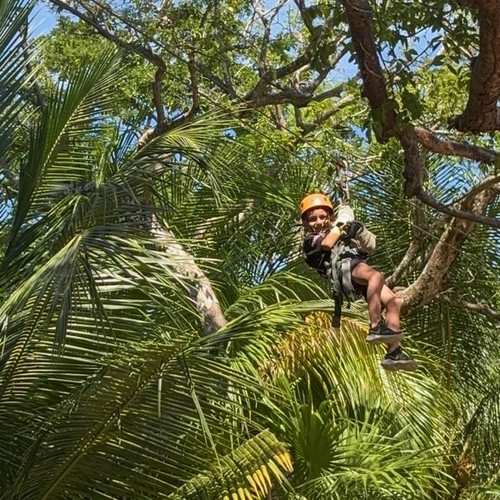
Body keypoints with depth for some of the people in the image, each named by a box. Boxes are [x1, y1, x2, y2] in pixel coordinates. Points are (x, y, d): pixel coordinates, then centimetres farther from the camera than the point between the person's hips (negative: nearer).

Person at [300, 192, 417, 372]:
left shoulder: (338, 235, 42)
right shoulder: (310, 240, 21)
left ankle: (393, 353, -18)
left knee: (394, 301, -11)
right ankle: (375, 327, -45)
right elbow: (327, 244, -3)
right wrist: (341, 223, 8)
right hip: (343, 266, -7)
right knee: (376, 275, -38)